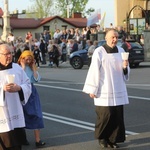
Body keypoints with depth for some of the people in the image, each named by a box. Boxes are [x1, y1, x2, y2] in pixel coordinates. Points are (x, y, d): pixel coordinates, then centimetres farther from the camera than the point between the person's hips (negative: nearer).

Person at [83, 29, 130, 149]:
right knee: (105, 115, -3)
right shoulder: (99, 52, -8)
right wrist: (92, 90, -11)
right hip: (104, 91, -5)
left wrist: (125, 67, -10)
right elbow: (94, 71, -9)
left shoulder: (121, 51, 7)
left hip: (118, 90, 5)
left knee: (117, 115, 3)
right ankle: (102, 138, 17)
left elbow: (126, 72, 14)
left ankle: (114, 139, 15)